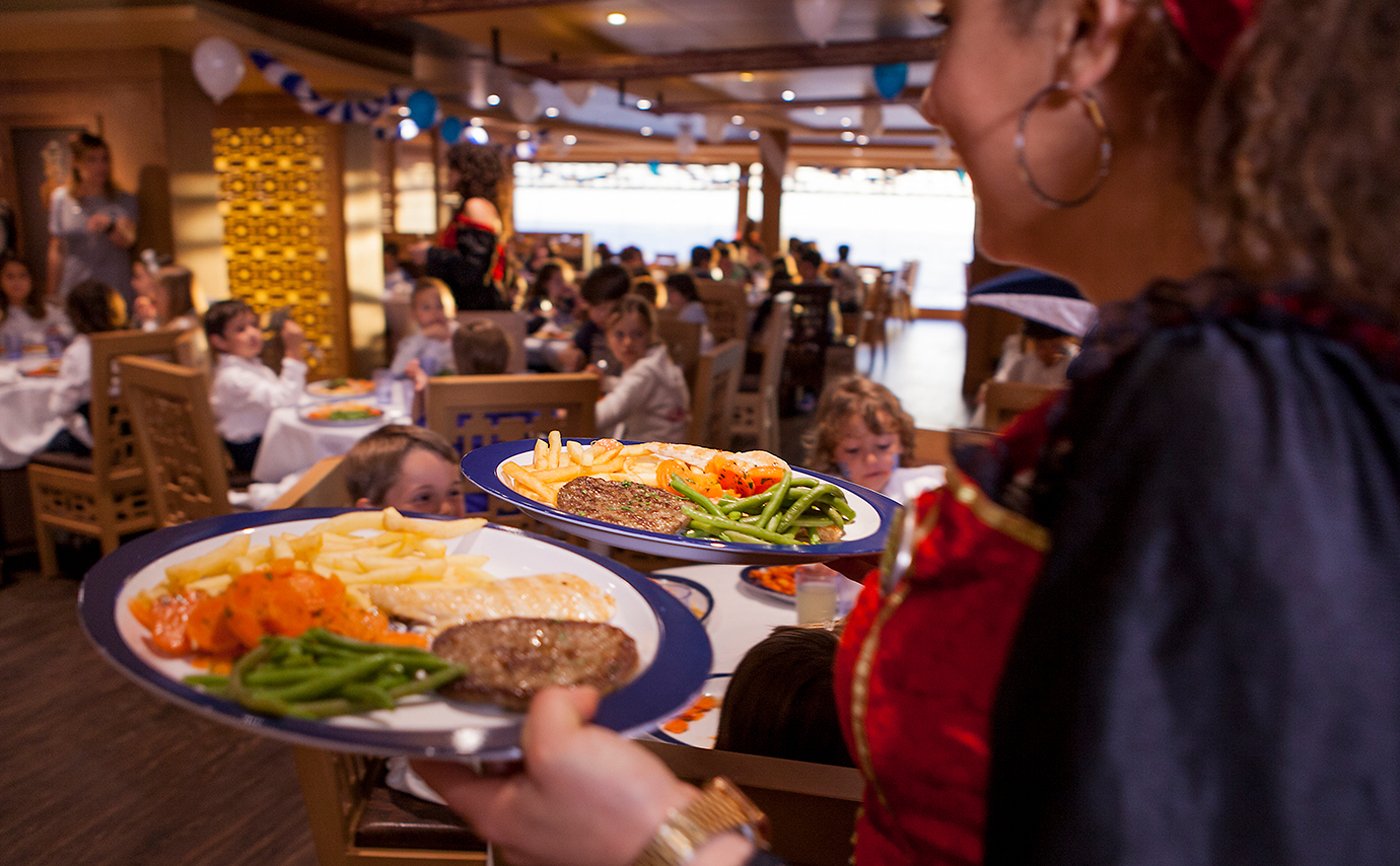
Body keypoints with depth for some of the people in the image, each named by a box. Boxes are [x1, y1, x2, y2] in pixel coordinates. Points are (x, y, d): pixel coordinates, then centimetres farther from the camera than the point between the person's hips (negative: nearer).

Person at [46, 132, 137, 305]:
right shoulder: (61, 198, 7)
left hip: (116, 292, -1)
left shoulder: (124, 201, 3)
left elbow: (128, 241, -14)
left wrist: (109, 226, -35)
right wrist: (53, 295, 11)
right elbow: (56, 250, 10)